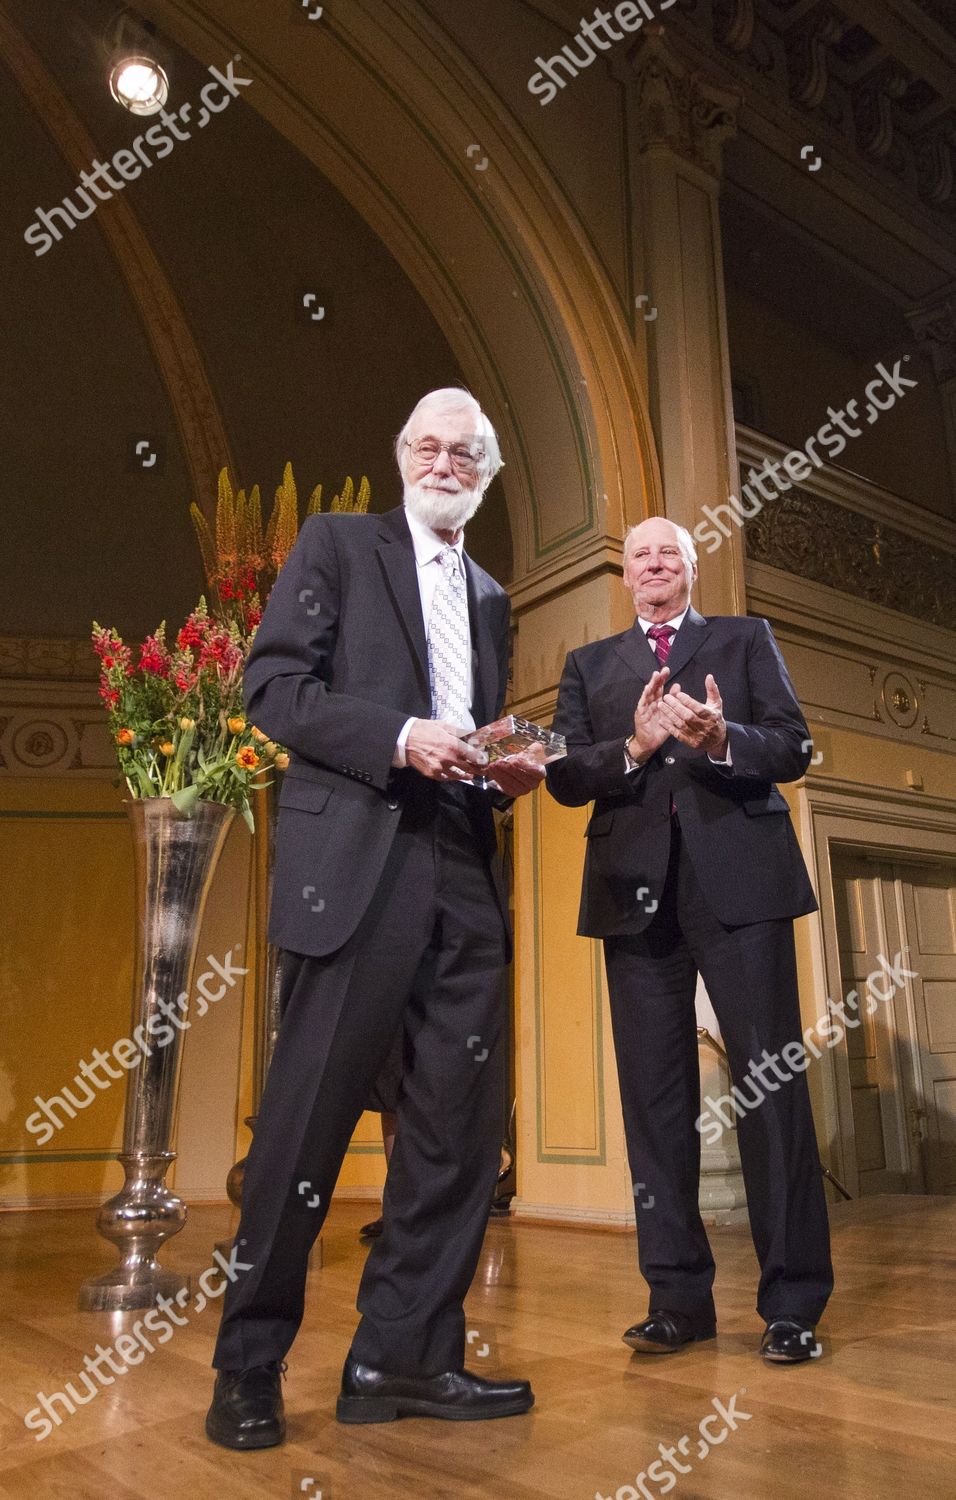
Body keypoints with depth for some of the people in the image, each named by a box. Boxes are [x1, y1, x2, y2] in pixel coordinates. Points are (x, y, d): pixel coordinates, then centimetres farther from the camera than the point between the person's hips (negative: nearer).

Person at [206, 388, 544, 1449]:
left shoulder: (489, 596, 24)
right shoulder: (338, 543, 8)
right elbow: (272, 683, -2)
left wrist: (508, 766, 6)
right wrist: (397, 736, -14)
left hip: (461, 873, 6)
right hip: (356, 861, -6)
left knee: (460, 1121, 5)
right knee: (308, 1114, -1)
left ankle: (402, 1357, 20)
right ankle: (249, 1367, 17)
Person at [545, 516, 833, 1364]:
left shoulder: (746, 641, 14)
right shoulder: (590, 665, 17)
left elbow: (794, 749, 2)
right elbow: (565, 777, 5)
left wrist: (722, 740, -18)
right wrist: (633, 747, -14)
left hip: (738, 880, -2)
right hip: (638, 892, 2)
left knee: (771, 1081, -3)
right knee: (655, 1095, 5)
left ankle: (793, 1302, 7)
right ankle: (679, 1299, 16)